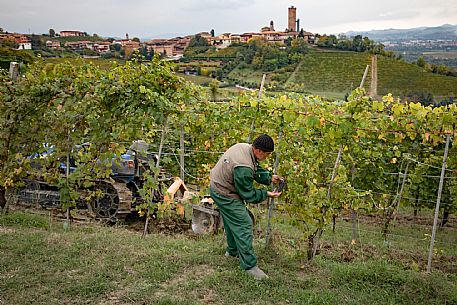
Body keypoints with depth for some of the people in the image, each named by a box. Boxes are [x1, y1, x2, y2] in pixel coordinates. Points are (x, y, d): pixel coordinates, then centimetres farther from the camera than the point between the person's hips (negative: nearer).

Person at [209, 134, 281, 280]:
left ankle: (233, 251, 44)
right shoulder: (244, 168, -35)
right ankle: (250, 265, -2)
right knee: (243, 225, -8)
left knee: (232, 221, 25)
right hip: (225, 195, -10)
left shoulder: (245, 146, -7)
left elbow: (255, 169, 10)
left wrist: (270, 177, 0)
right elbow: (248, 195, -22)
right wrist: (266, 194, -12)